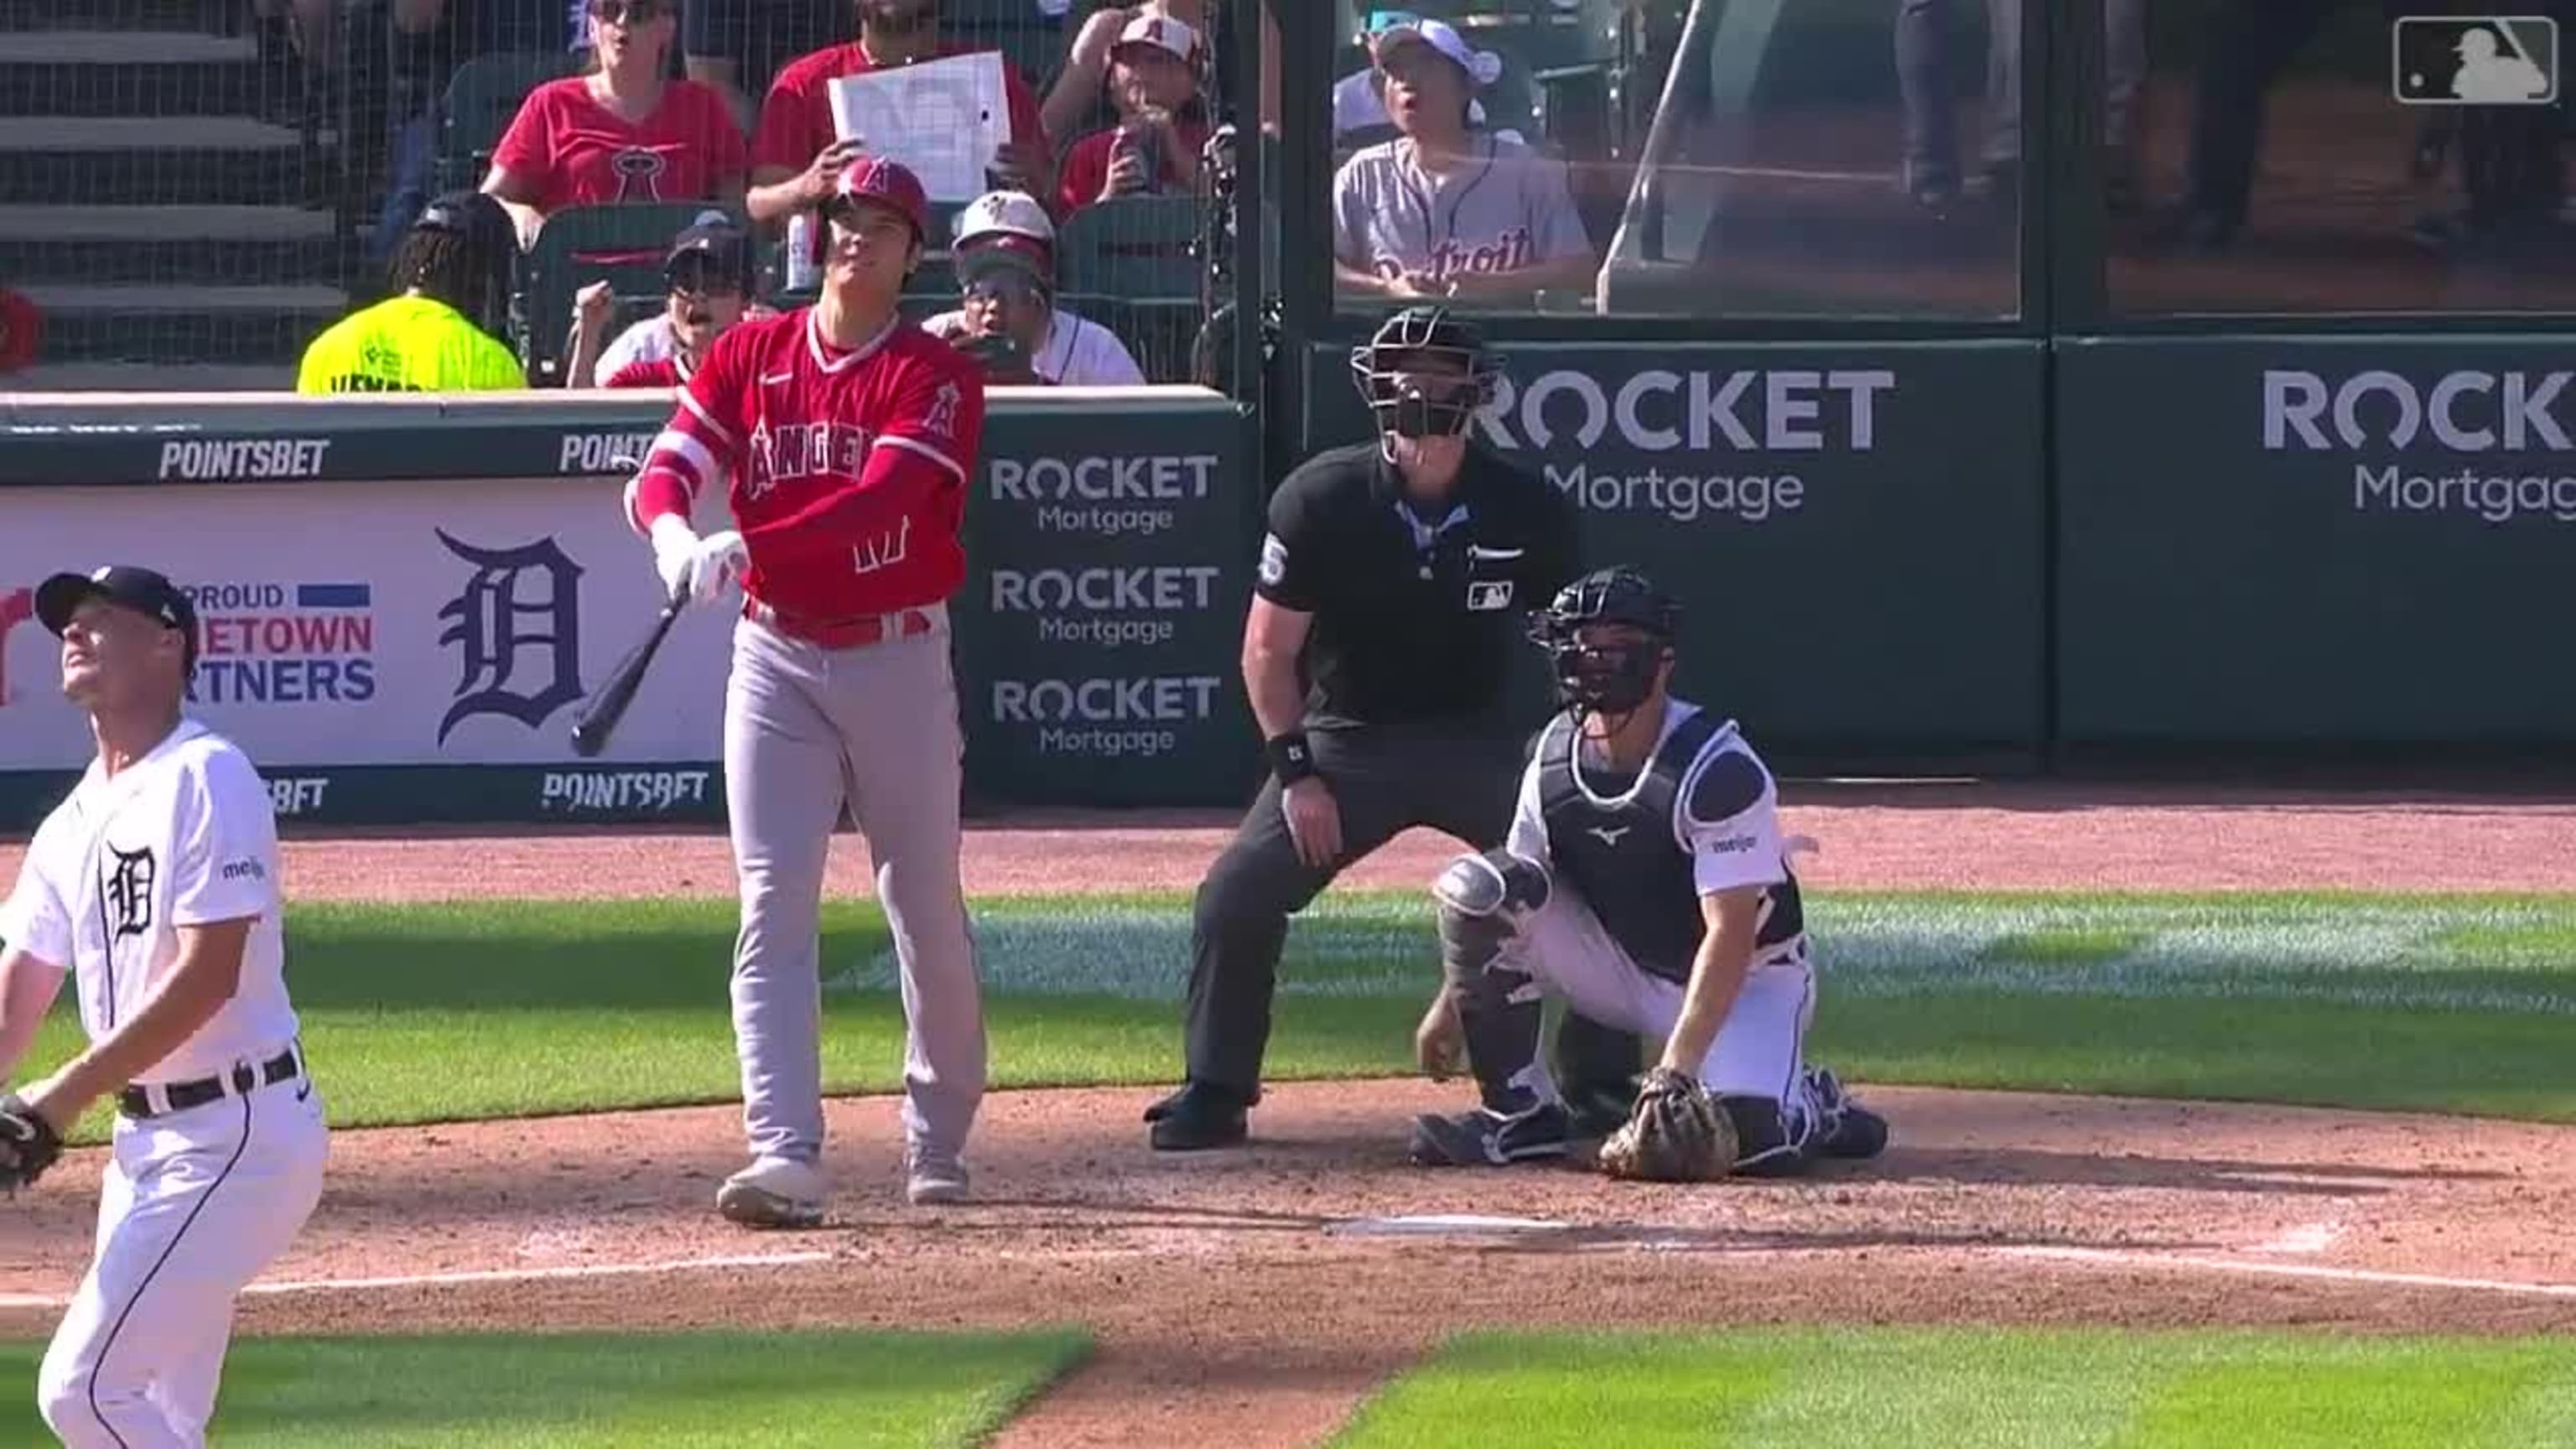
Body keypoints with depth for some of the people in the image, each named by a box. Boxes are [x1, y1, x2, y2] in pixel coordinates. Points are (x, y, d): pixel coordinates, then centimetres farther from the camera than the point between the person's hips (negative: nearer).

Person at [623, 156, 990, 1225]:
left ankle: (939, 1139, 27)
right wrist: (673, 531, -30)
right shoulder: (750, 357, 5)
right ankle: (785, 1156, -16)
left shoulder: (934, 377, -6)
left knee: (927, 909, 8)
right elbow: (665, 470, -5)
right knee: (773, 906, -9)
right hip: (777, 659, 2)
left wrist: (748, 546, -35)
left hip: (898, 659, -2)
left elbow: (880, 499, -22)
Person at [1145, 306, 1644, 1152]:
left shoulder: (1526, 510, -11)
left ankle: (1607, 1087, 2)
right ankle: (1214, 1094, 1)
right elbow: (1269, 648, -6)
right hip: (1345, 740, -1)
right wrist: (1296, 772, -14)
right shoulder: (1321, 500, -14)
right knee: (1237, 898, -15)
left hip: (1478, 742, 1)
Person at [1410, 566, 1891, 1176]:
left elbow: (1730, 936, -30)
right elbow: (1509, 900, 7)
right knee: (1475, 885, -17)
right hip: (1627, 968, 5)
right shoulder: (1555, 755, -6)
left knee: (1745, 1137, -34)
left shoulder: (1719, 770, -26)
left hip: (1748, 983, -5)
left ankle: (1810, 1109, 5)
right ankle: (1519, 1113, -9)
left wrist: (1678, 1064, -38)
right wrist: (1452, 1002, 2)